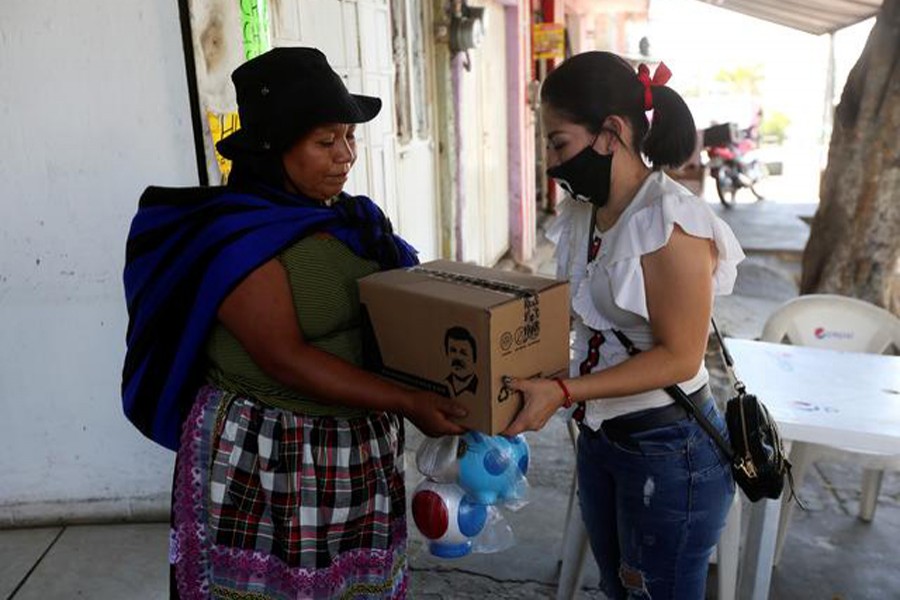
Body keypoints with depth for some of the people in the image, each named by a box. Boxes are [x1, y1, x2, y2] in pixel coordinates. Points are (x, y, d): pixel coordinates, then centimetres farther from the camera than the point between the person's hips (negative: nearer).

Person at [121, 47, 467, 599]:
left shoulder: (353, 218, 5)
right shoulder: (235, 237, -16)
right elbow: (287, 359, -22)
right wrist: (407, 402, -26)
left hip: (364, 452, 6)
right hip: (261, 461, -6)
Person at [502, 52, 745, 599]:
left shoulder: (671, 223, -23)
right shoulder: (585, 211, 1)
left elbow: (679, 357, -23)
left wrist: (563, 392, -29)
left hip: (670, 452, -8)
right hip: (601, 437, 8)